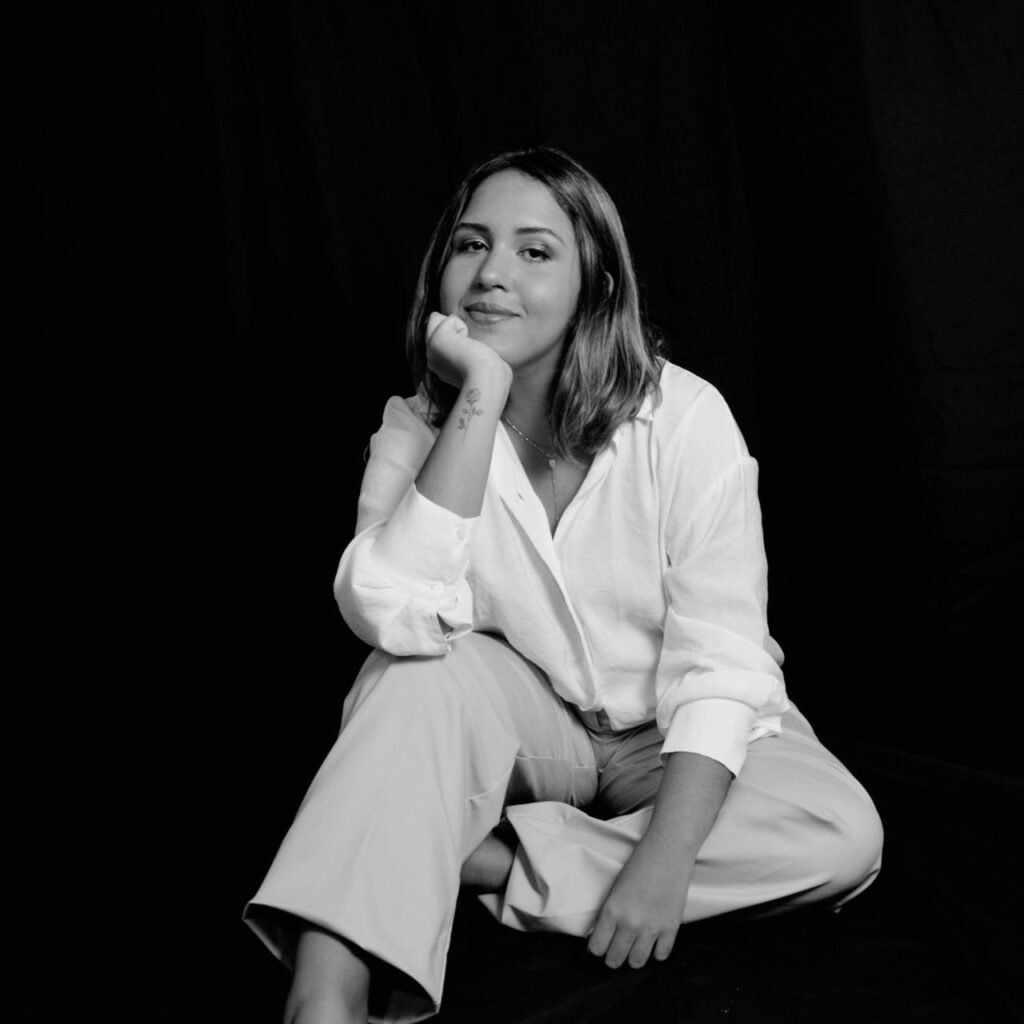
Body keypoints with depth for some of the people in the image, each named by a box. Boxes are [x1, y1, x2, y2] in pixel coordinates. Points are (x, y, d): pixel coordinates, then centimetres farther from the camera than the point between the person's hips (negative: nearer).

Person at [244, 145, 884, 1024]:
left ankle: (485, 860, -22)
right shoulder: (416, 430, -10)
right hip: (531, 736, 0)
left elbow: (718, 663, -20)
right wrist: (481, 397, -31)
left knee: (845, 838, -27)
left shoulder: (683, 417, -18)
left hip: (675, 747, 1)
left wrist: (663, 861, -31)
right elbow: (394, 615, -30)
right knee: (424, 668, -30)